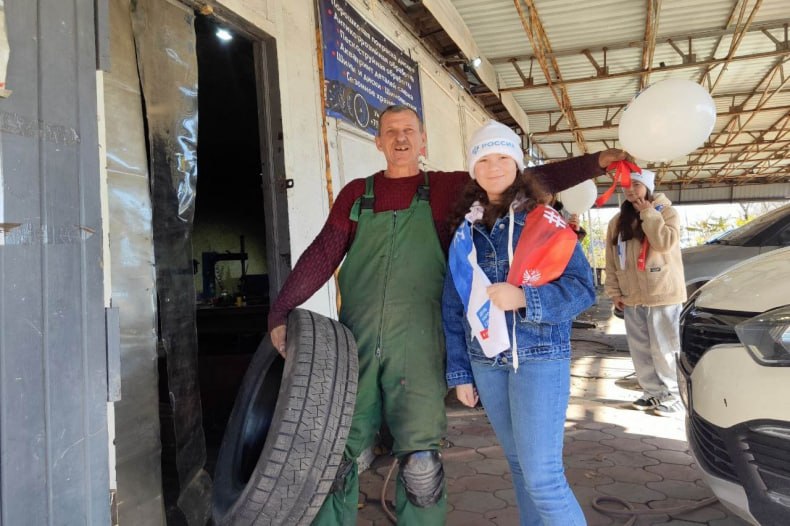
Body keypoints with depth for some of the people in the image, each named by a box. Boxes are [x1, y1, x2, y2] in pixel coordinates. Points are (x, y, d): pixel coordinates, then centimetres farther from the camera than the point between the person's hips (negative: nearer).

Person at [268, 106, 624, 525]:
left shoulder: (448, 189, 8)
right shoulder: (355, 193, 13)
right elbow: (321, 255, 7)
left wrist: (595, 161, -1)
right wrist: (280, 312, 0)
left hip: (417, 350, -2)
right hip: (355, 345, 2)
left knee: (421, 468, -2)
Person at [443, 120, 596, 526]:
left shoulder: (544, 221, -3)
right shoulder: (466, 230, 8)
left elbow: (583, 287, -8)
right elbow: (454, 306, 9)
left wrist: (524, 298, -23)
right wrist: (460, 371, 8)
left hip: (539, 357, -4)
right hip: (486, 362, 4)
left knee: (542, 475, -6)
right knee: (520, 465, 16)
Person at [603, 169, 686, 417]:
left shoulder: (667, 212, -2)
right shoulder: (618, 221, 10)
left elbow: (665, 243, -20)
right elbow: (611, 260, 10)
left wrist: (648, 213, -14)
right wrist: (614, 291, 5)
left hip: (663, 294, -5)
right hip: (632, 297, 5)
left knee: (664, 349, -2)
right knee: (640, 350, 9)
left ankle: (673, 396, 11)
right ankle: (653, 393, 21)